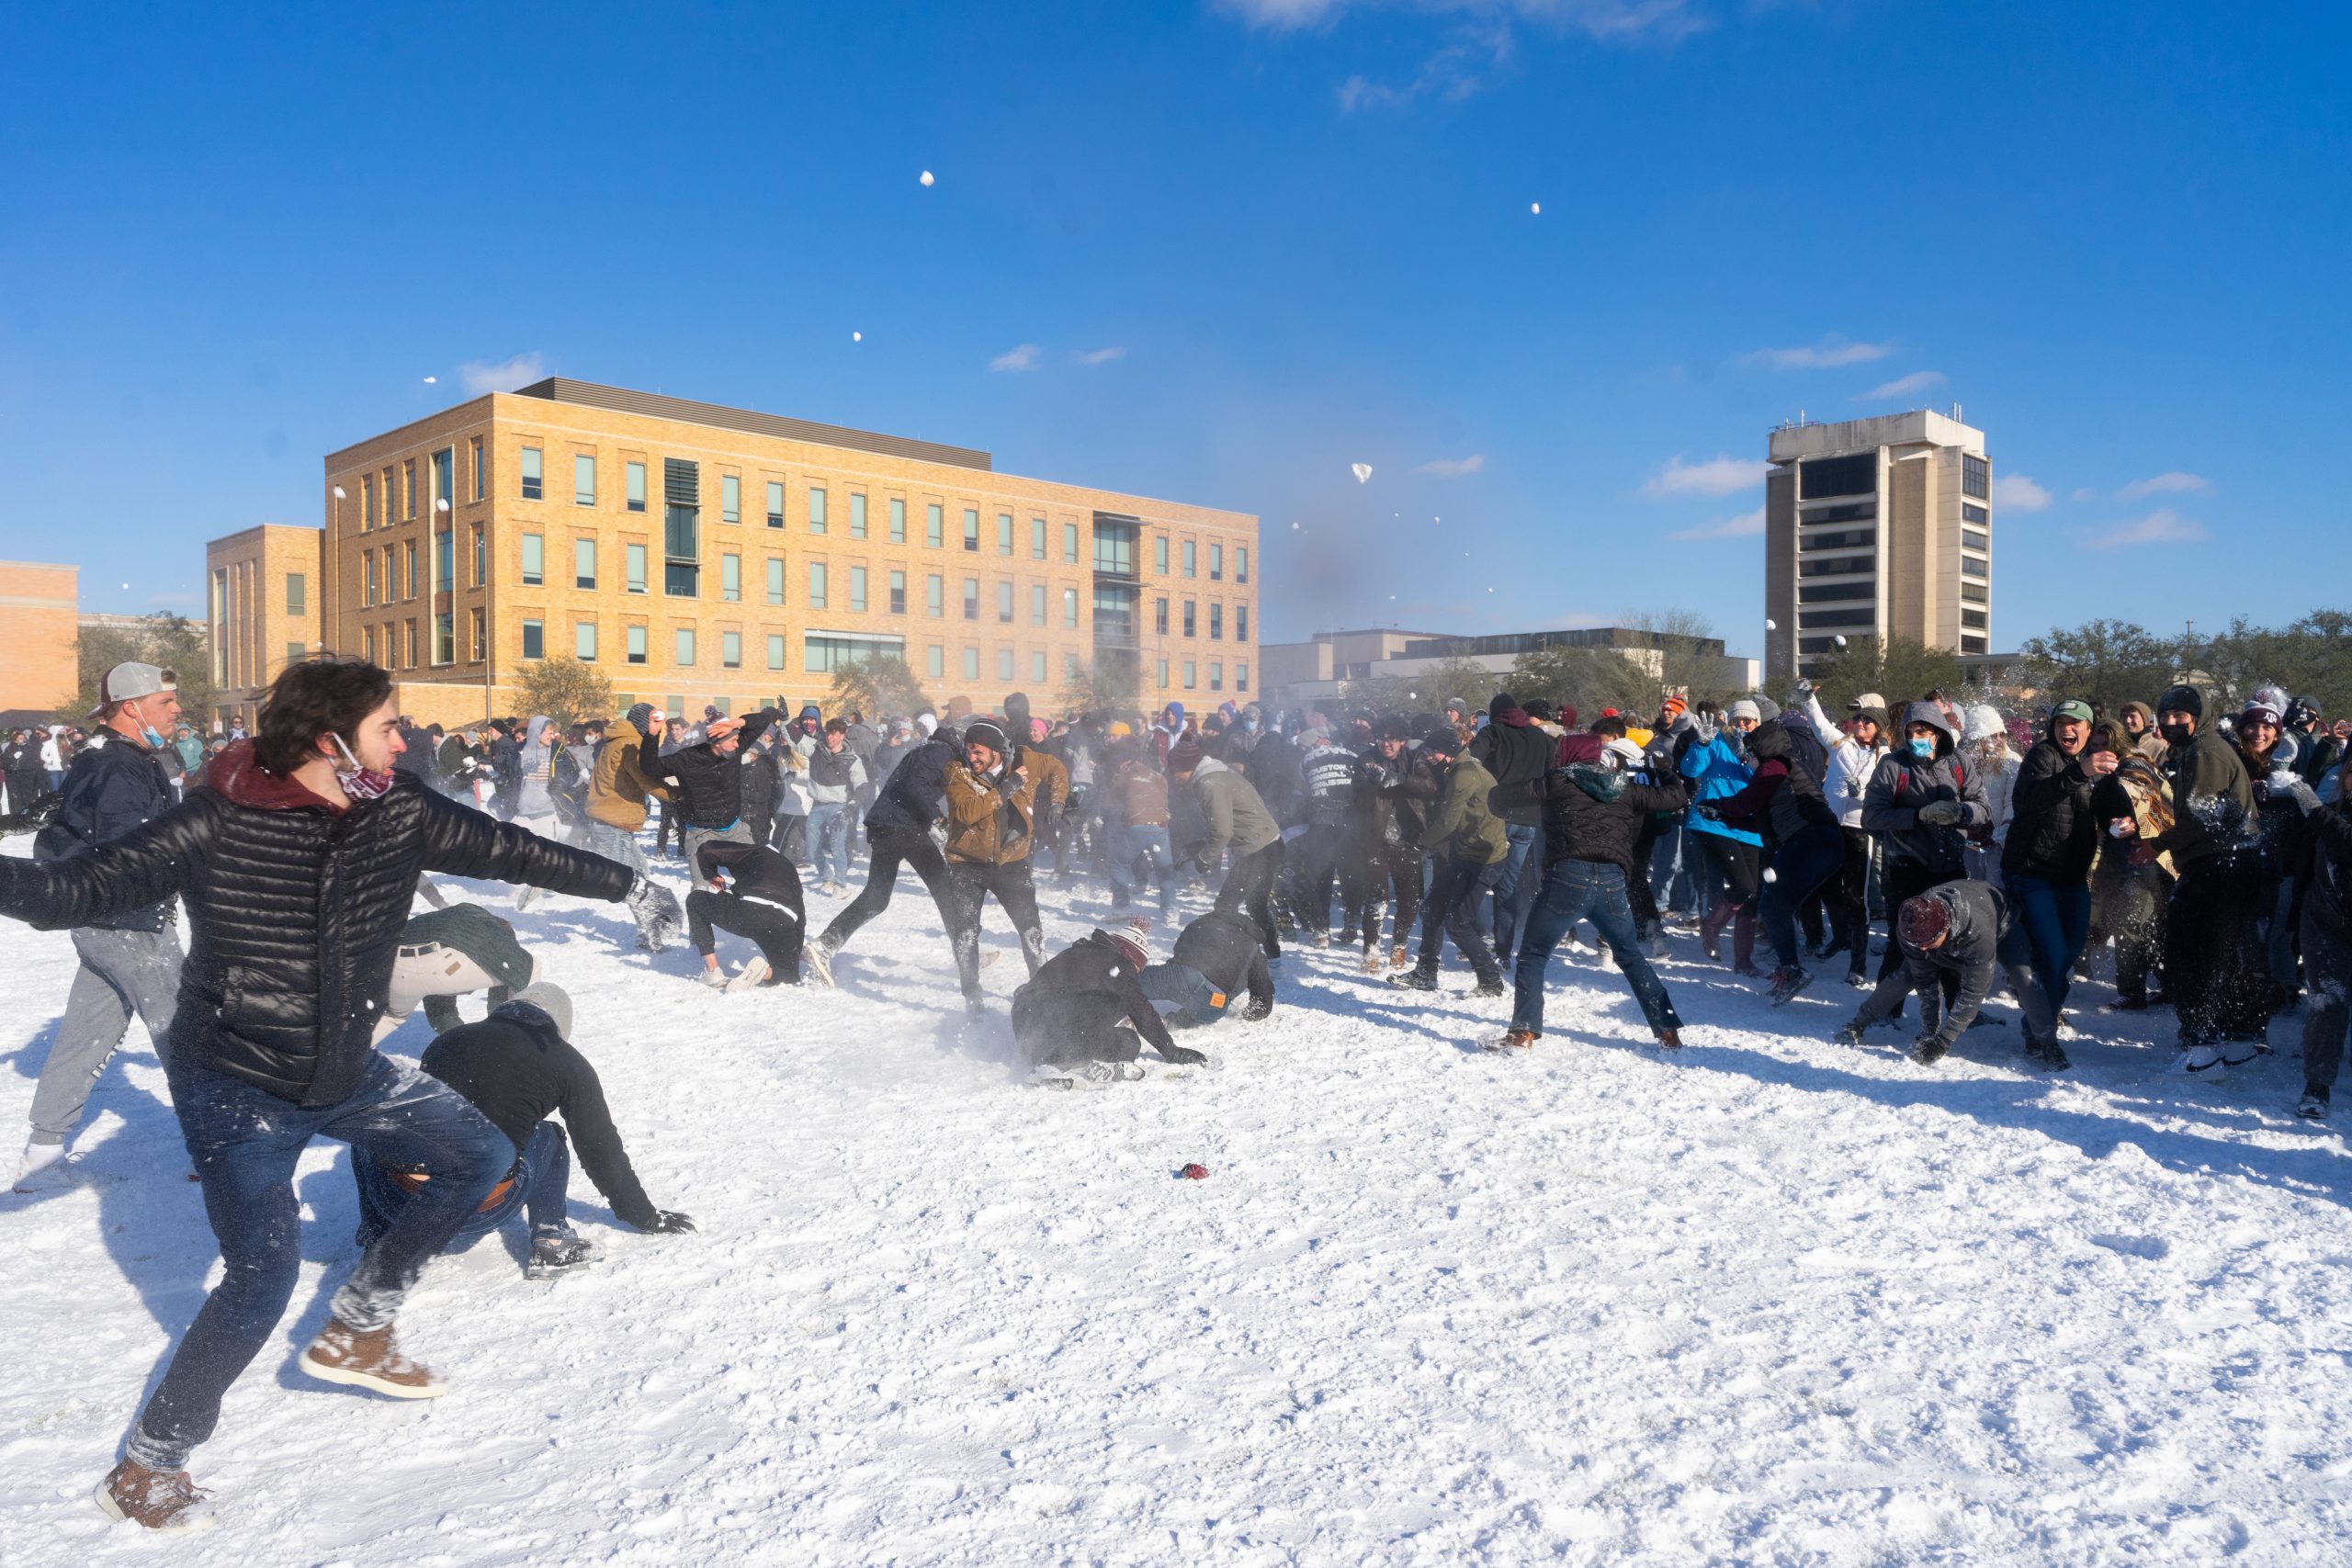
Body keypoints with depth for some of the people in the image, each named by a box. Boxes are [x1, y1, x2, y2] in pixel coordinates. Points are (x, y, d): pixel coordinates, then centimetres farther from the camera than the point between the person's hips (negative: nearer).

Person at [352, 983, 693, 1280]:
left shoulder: (449, 1039, 21)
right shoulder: (568, 1063, 10)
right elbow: (602, 1151, 16)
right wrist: (645, 1217, 30)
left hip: (396, 1198, 3)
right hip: (480, 1212, -3)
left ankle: (379, 1235, 23)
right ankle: (551, 1241, 11)